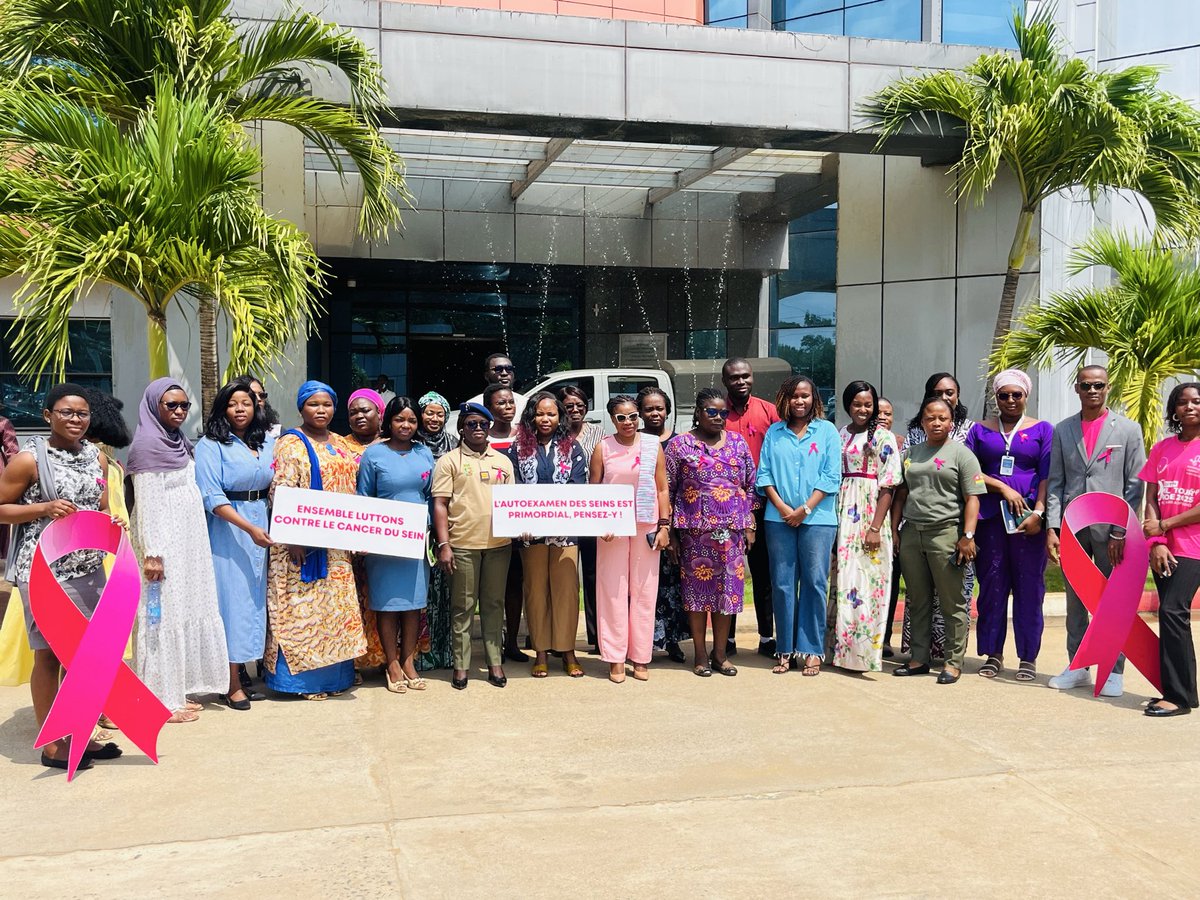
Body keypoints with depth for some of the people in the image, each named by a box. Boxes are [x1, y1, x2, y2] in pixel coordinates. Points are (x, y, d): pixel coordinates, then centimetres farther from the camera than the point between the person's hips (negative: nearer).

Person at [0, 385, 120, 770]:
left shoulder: (96, 456, 10)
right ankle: (51, 744, 13)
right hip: (44, 569, -6)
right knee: (49, 654, 2)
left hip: (89, 567, 6)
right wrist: (44, 509, -18)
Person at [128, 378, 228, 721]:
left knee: (187, 611, 11)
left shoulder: (179, 442, 12)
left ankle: (178, 690, 20)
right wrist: (151, 553, -19)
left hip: (187, 540, 9)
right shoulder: (148, 444, -12)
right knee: (164, 616, -3)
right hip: (163, 542, -9)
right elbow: (146, 502, -16)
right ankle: (162, 700, 6)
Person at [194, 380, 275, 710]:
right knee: (232, 599, -4)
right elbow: (212, 498, -12)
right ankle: (232, 685, 3)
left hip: (262, 526, 5)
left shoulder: (267, 442, 11)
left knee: (255, 599, 7)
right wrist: (249, 528, -19)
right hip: (227, 531, -5)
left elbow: (277, 487, 15)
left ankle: (242, 674, 16)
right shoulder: (211, 446, -5)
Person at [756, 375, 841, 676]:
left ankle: (811, 651, 7)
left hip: (817, 518, -2)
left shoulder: (827, 430, 5)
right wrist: (781, 506, -7)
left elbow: (831, 476, -2)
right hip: (779, 518, 2)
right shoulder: (774, 432, 11)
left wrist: (805, 509, -9)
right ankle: (785, 650, 12)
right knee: (782, 584, 3)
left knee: (814, 582, -2)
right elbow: (764, 473, 7)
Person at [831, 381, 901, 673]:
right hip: (843, 514, 5)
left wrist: (876, 527, -15)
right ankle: (842, 647, 14)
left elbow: (888, 485, -7)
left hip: (870, 513, -5)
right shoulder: (839, 435, 13)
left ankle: (864, 650, 2)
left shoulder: (884, 437, -2)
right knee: (843, 578, 6)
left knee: (865, 580, -4)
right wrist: (831, 520, 5)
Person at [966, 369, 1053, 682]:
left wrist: (1038, 512, -12)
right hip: (990, 516, 1)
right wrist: (1003, 488, -8)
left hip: (1028, 518, -1)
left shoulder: (1043, 430, 9)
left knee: (1029, 587, 0)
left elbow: (1047, 476, 0)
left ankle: (1028, 657, 10)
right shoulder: (981, 430, 12)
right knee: (991, 585, 3)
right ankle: (993, 654, 12)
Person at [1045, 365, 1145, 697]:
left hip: (1110, 530, -2)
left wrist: (1121, 531, -9)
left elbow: (1134, 486, -1)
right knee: (1075, 602, 9)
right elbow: (1055, 483, 7)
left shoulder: (1128, 430, 3)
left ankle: (1113, 672, 13)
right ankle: (1077, 667, 19)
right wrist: (1052, 528, -2)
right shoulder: (1062, 430, 9)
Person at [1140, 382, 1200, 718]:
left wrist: (1164, 526, -9)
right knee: (1172, 616, 8)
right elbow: (1151, 498, 7)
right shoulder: (1162, 448, 11)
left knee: (1172, 611, -13)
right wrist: (1156, 543, -4)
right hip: (1164, 548, 5)